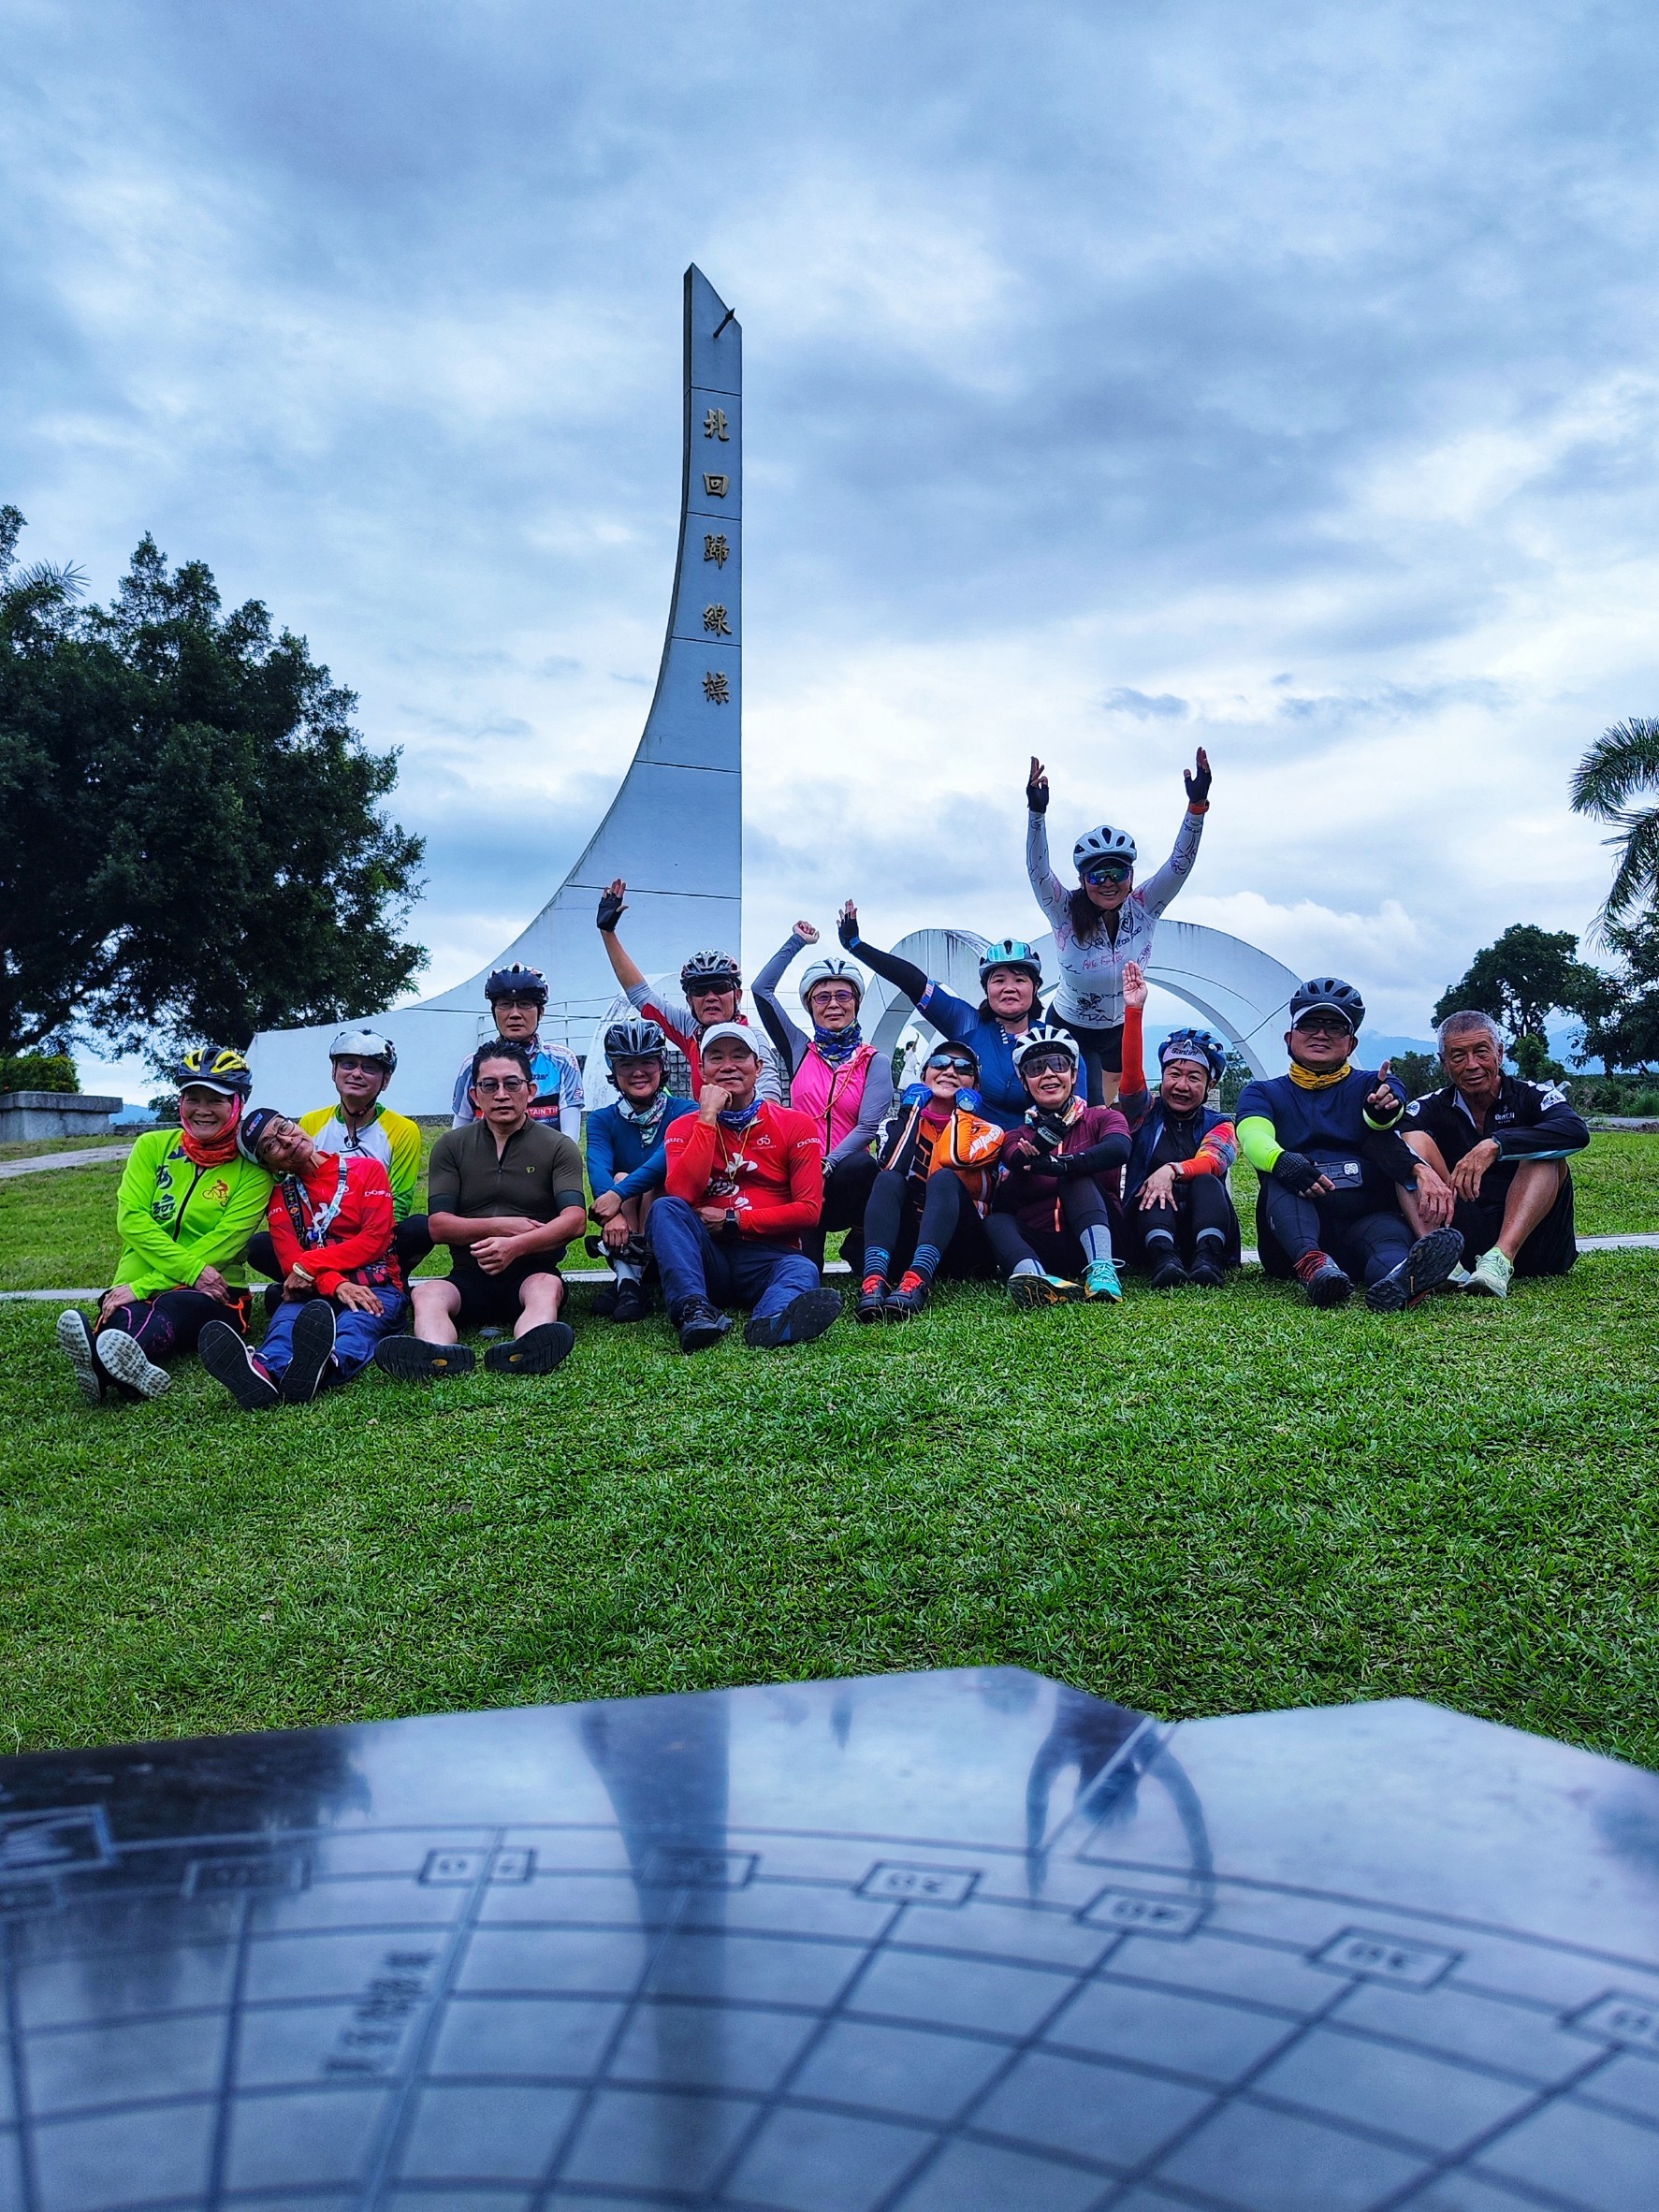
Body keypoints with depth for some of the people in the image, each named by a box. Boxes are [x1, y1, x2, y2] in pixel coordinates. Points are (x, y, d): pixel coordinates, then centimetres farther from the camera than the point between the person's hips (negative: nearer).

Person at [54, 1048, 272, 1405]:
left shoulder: (251, 1168, 1)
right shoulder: (153, 1147, 10)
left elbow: (222, 1243, -9)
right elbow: (131, 1219, -1)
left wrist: (142, 1287, -19)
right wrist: (192, 1270, -17)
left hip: (215, 1294, -2)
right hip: (137, 1286, 2)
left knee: (171, 1306, -38)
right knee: (126, 1318, -35)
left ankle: (103, 1364, -71)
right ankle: (134, 1372, -72)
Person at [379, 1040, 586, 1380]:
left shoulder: (559, 1147, 5)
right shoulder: (451, 1146, 11)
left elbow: (574, 1219, -10)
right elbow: (438, 1226, 2)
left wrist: (516, 1245, -25)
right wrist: (500, 1226, -10)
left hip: (532, 1272, -1)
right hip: (470, 1277, 2)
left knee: (546, 1288, -35)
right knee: (427, 1294, -29)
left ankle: (523, 1352, -67)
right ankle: (438, 1355, -62)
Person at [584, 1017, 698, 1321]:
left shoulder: (685, 1112, -2)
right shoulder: (602, 1120, 5)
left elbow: (670, 1156, -24)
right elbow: (598, 1168, -16)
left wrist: (619, 1195, -37)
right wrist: (614, 1214, -37)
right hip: (626, 1229, 2)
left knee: (657, 1179, -27)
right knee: (620, 1178, -24)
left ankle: (632, 1274, -31)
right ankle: (627, 1279, -37)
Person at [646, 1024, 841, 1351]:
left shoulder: (795, 1125, 6)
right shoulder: (685, 1127, 10)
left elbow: (809, 1210, -1)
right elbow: (680, 1195, -10)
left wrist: (733, 1221, -7)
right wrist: (708, 1118, -9)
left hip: (769, 1256, -1)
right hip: (707, 1258, 1)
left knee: (802, 1271, -33)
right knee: (666, 1209, -25)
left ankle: (772, 1321, -67)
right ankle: (694, 1310, -46)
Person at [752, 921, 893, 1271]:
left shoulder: (875, 1062, 7)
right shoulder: (800, 1052, 14)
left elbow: (869, 1126, -7)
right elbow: (762, 989, 9)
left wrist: (828, 1165, -21)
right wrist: (796, 941, 15)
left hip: (845, 1178, 0)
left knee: (861, 1165, -35)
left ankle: (860, 1249, -9)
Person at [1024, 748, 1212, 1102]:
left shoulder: (1143, 910, -17)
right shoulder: (1066, 914, -23)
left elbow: (1180, 863, -27)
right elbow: (1038, 870, -36)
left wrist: (1197, 805, -41)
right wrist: (1037, 812, -51)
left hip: (1121, 1032, 3)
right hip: (1069, 1031, -3)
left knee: (1108, 1110, 22)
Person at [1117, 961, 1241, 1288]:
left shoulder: (1219, 1124, 14)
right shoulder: (1146, 1114, 14)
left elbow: (1211, 1162, -10)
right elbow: (1131, 1073, -7)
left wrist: (1172, 1170, -32)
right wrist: (1134, 1011, -20)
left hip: (1204, 1225, 0)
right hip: (1149, 1230, 0)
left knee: (1207, 1184, -28)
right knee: (1154, 1191, -30)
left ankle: (1207, 1260, -50)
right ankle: (1163, 1259, -54)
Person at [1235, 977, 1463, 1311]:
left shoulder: (1373, 1087, 20)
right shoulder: (1262, 1094, 19)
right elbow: (1254, 1138, -7)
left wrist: (1385, 1110, -36)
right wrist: (1282, 1162, -33)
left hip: (1366, 1217, 0)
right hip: (1292, 1234, 0)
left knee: (1388, 1232, -32)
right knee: (1281, 1177, -29)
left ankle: (1397, 1281, -68)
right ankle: (1313, 1264, -56)